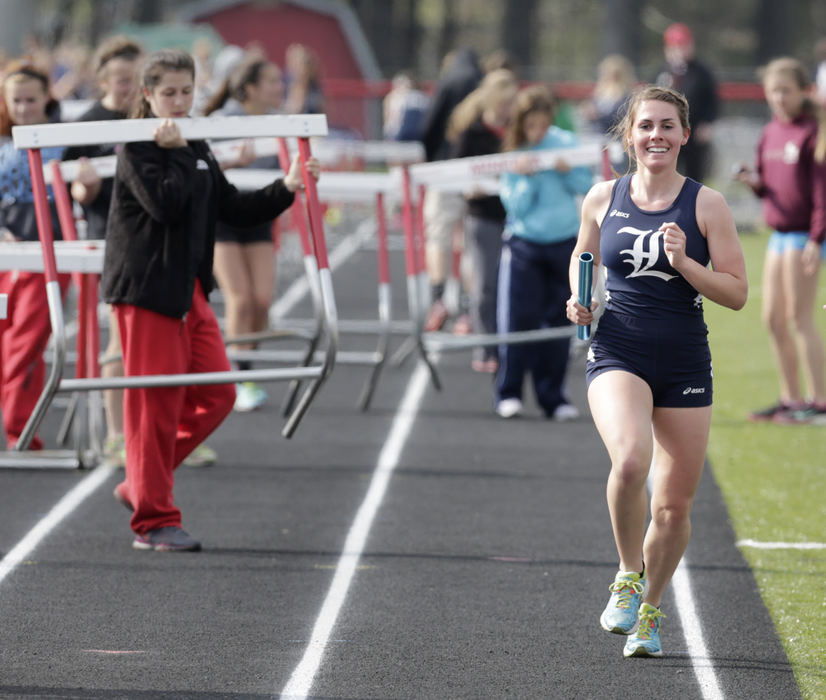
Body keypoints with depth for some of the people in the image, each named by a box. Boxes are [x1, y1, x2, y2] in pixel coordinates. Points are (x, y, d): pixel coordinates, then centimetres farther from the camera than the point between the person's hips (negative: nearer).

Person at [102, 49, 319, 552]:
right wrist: (175, 152, -15)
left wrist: (286, 189, 8)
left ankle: (142, 484, 18)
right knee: (157, 402, -6)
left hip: (190, 289, 8)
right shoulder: (138, 150, -8)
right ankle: (154, 520, 0)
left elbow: (233, 208, 17)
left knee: (216, 396, 7)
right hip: (147, 288, -8)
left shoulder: (198, 151, 15)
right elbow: (165, 204, -22)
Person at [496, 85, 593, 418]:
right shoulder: (512, 153, -2)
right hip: (524, 242, -1)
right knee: (518, 318, -8)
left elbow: (587, 186, 1)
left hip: (564, 242, 1)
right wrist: (527, 178, -21)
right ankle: (508, 393, 0)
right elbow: (516, 206, -5)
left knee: (558, 322, 3)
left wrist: (568, 172, -17)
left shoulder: (567, 143, 0)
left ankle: (553, 396, 10)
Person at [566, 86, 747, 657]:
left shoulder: (706, 205, -2)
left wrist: (683, 262, -18)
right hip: (617, 353, 0)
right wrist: (580, 298, 3)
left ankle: (650, 610, 28)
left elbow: (737, 293, -3)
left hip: (684, 363, 1)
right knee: (630, 461, -29)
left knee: (675, 503, 5)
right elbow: (583, 255, 23)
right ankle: (628, 578, -5)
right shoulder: (603, 198, 4)